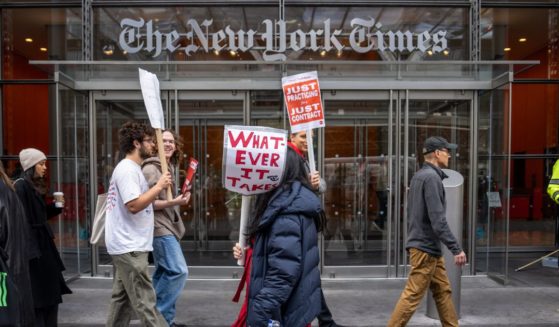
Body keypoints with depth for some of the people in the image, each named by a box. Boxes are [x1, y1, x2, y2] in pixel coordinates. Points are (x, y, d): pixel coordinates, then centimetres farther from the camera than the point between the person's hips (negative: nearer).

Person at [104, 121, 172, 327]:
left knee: (122, 298, 17)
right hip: (129, 247, -10)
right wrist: (159, 187, -18)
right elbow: (134, 205, -25)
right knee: (144, 300, -6)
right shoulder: (127, 169, -16)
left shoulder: (130, 169, 16)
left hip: (126, 246, 10)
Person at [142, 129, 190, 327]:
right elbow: (148, 203, -19)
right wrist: (175, 202, -27)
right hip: (160, 229, -9)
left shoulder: (169, 168, 15)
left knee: (164, 273, 12)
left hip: (168, 228, 9)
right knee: (178, 271, -12)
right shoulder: (150, 169, -13)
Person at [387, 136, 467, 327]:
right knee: (412, 295, -3)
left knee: (443, 291, 15)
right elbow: (437, 220, -22)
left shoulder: (419, 175, 14)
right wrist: (456, 248, -19)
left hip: (428, 246, 10)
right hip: (426, 247, -10)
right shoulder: (431, 177, -16)